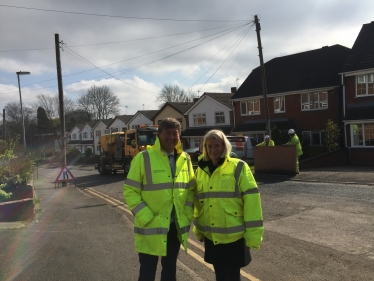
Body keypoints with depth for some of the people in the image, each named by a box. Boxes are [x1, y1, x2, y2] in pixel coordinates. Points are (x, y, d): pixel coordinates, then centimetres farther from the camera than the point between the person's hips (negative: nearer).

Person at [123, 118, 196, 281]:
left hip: (177, 226, 5)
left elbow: (191, 189, 11)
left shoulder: (185, 159, 4)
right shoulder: (143, 158, -12)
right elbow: (130, 191, -11)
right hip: (151, 227, -4)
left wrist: (188, 215, 0)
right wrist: (146, 218, -17)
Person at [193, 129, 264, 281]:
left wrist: (253, 234, -13)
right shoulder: (201, 170, 6)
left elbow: (251, 200, -12)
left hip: (233, 236, -4)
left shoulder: (238, 167, -10)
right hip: (211, 236, 5)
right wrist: (198, 229, 16)